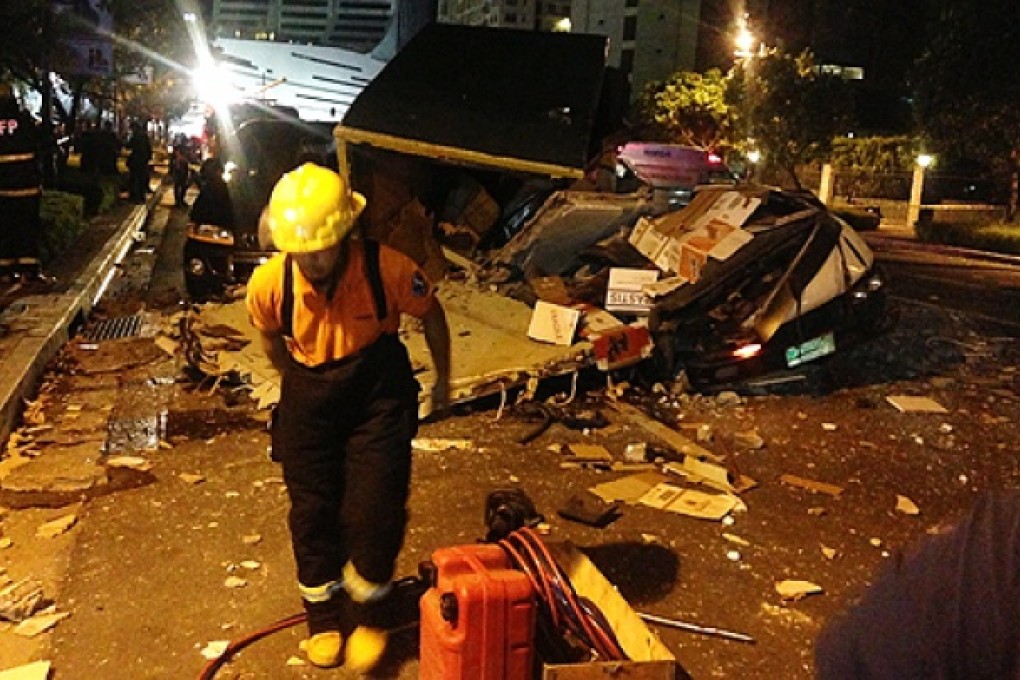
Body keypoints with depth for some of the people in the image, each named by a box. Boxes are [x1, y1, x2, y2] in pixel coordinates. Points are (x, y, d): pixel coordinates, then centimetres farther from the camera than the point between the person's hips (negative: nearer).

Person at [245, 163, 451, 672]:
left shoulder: (387, 268, -25)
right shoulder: (269, 283, -20)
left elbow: (430, 314, -4)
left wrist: (442, 378, 8)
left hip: (379, 390, -1)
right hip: (308, 395, 2)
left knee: (376, 509, -2)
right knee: (313, 510, 8)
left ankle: (368, 615, 22)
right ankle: (323, 617, 30)